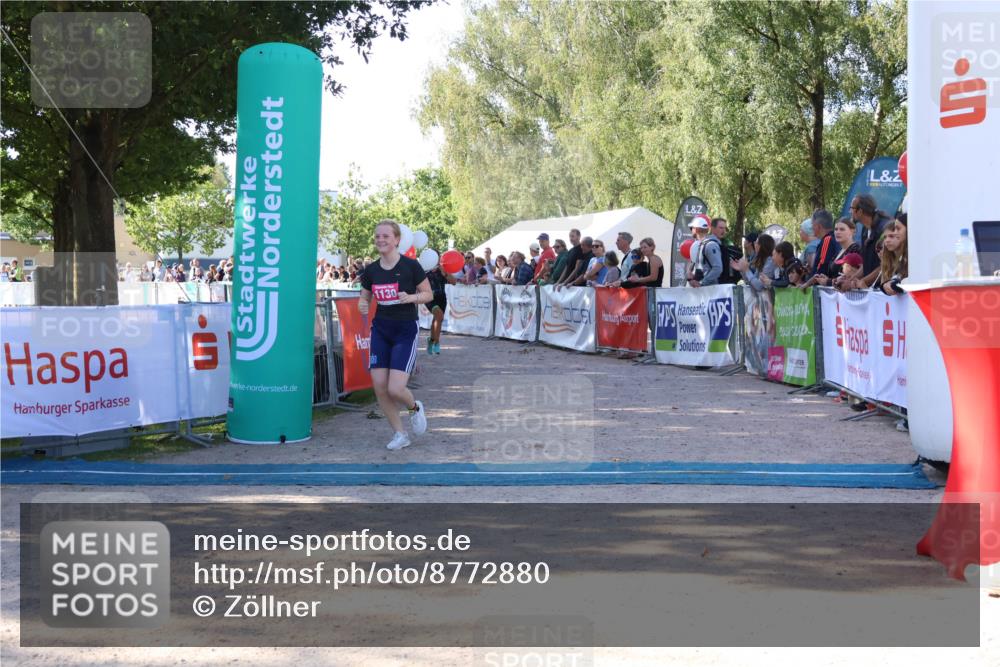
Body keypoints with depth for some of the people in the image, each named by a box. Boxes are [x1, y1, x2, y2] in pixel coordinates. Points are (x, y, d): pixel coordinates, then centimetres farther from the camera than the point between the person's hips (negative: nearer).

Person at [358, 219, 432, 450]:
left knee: (395, 389, -14)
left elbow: (429, 294, -2)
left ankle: (415, 408, 23)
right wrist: (362, 306, -8)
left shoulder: (411, 266, -10)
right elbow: (364, 297, 15)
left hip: (406, 331, -5)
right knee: (379, 387, -2)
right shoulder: (371, 270, 2)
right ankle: (400, 434, 16)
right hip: (380, 330, 5)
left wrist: (410, 297, -21)